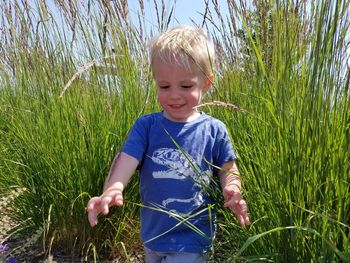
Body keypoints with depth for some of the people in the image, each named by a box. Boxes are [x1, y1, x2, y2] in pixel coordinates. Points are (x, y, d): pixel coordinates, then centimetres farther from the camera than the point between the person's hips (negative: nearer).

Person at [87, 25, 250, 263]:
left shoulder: (214, 130, -9)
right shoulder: (146, 125, -7)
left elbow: (228, 170, 0)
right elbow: (127, 158, -19)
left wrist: (232, 191, -23)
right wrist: (112, 189, -38)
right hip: (152, 235, 3)